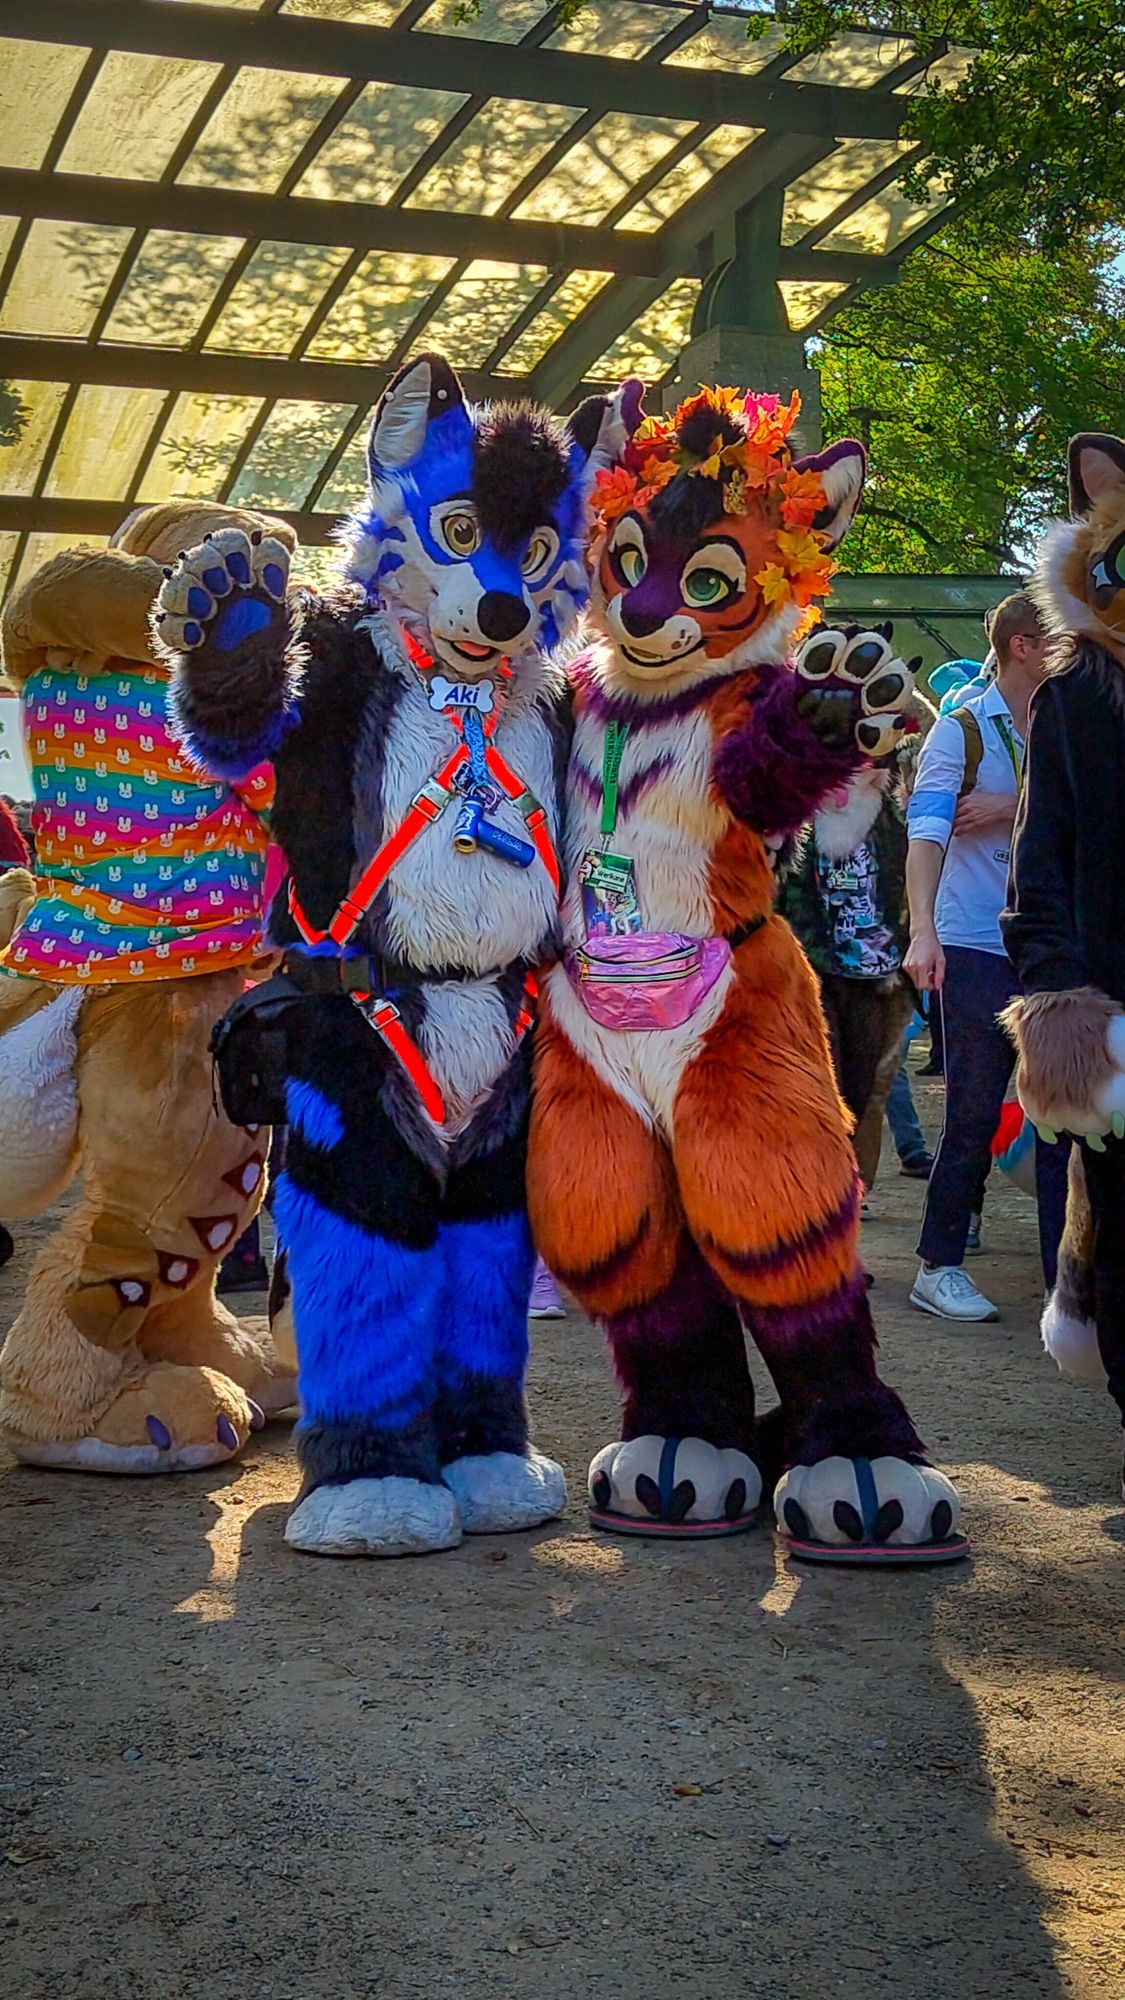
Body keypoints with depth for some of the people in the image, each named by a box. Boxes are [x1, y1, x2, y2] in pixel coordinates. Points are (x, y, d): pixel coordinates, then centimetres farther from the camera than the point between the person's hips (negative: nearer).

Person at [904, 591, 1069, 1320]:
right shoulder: (962, 729, -4)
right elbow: (927, 831, -15)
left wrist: (1012, 810, -16)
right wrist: (923, 933, -28)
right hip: (977, 950, -5)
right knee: (975, 1115, 0)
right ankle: (939, 1268, 12)